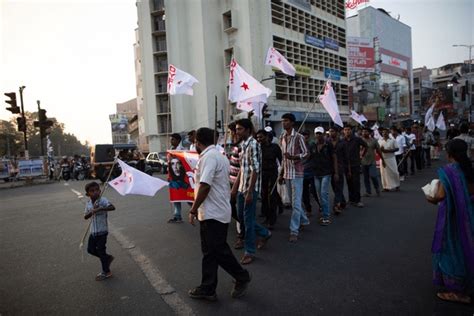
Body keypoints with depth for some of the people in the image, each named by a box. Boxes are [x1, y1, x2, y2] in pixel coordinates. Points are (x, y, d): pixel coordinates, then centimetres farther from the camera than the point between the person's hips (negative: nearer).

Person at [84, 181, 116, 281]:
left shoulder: (103, 200, -18)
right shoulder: (88, 203, 3)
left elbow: (112, 207, -34)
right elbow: (85, 217, 2)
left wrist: (99, 209, -42)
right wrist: (92, 212, -17)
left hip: (102, 231, -7)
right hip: (93, 231, 7)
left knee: (101, 250, 2)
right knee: (90, 249, 15)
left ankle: (106, 272, 21)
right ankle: (108, 258, 37)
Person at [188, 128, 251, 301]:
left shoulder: (209, 157, -17)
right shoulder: (219, 155, 16)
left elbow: (204, 186, -25)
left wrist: (193, 210, -17)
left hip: (213, 214, -10)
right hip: (213, 213, 10)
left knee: (218, 251, 2)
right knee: (210, 251, 14)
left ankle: (242, 277, 19)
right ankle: (207, 288, 23)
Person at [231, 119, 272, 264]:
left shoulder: (253, 144, -15)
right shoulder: (243, 145, 12)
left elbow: (255, 170, -20)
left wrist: (250, 192, -21)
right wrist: (235, 187, 17)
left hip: (250, 188, -9)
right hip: (241, 187, 9)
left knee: (248, 220, 0)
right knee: (241, 216, 17)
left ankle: (250, 252, 14)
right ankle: (265, 233, 36)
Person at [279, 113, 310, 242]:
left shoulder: (298, 137, -10)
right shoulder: (282, 138, 9)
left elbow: (306, 153, -8)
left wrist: (293, 157, -25)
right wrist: (281, 174, 14)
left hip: (297, 173, -7)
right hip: (287, 174, 7)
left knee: (296, 203, -6)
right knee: (293, 201, 16)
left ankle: (294, 231, -1)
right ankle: (303, 220, 37)